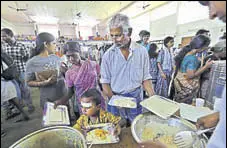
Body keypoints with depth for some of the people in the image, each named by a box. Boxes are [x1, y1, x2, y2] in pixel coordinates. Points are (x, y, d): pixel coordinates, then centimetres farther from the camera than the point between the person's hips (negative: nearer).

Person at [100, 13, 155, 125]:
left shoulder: (141, 51, -4)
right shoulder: (108, 55, -6)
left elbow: (145, 78, 1)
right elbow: (105, 82, -3)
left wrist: (153, 98, -8)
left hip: (136, 99, 1)